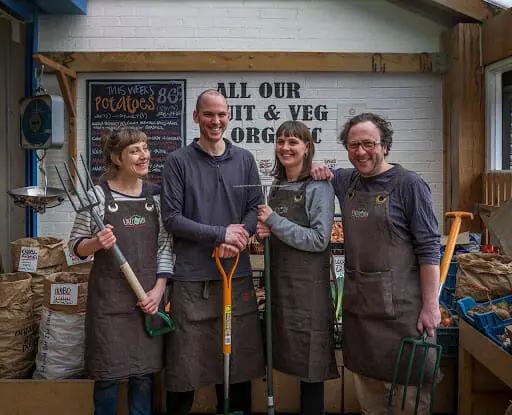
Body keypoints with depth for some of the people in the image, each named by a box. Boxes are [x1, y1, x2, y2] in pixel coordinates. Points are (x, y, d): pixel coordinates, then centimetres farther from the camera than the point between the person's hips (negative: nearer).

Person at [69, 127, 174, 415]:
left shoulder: (156, 194, 4)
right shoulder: (98, 195, -6)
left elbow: (165, 246, 5)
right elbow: (77, 245, 0)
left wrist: (158, 289, -4)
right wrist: (97, 243, -21)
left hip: (148, 296, 3)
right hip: (110, 296, -3)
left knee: (144, 374, 9)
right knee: (108, 374, 5)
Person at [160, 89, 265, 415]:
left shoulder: (245, 159, 9)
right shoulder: (178, 162, 0)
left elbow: (256, 209, 7)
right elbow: (171, 218, -6)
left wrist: (237, 238, -12)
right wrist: (220, 234, -12)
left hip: (237, 274, 3)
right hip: (192, 277, -3)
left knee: (238, 360, 11)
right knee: (185, 364, 4)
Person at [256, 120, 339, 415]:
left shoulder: (319, 187, -8)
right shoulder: (276, 187, 11)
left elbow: (319, 240, -16)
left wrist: (274, 221, -14)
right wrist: (265, 231, -2)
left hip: (308, 283, -6)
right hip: (279, 280, 6)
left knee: (309, 358, 2)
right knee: (293, 357, 13)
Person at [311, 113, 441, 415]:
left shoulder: (408, 185, -9)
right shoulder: (347, 181, 8)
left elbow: (429, 248, -11)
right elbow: (324, 174, 29)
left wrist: (431, 306, -14)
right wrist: (319, 170, 4)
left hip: (400, 303, -6)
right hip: (358, 300, 6)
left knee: (410, 388, 4)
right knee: (367, 386, 18)